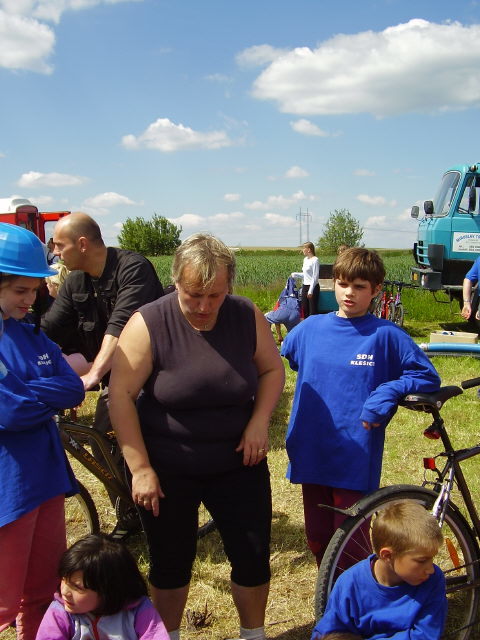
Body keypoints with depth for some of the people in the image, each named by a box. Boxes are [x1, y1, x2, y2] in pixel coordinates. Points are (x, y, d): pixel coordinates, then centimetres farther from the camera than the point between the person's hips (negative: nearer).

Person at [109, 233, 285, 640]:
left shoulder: (248, 317, -9)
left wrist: (260, 420, -12)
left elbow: (272, 369, 4)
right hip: (167, 469, -2)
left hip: (238, 464, 3)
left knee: (254, 558, 10)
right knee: (171, 563, 13)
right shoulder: (148, 324, -18)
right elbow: (121, 396, -15)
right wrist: (140, 468, -16)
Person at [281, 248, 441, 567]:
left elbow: (428, 378, -5)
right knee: (318, 540, 19)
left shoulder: (386, 335, -8)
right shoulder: (310, 328, 3)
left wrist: (386, 394, -17)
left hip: (356, 460, -4)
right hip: (312, 455, 4)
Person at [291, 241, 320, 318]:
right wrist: (295, 274, 9)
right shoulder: (305, 259, 11)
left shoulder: (315, 260, -14)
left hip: (313, 287, -9)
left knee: (313, 309, -3)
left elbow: (315, 277, -16)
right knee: (305, 308, 12)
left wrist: (311, 291, -18)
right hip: (305, 286, 9)